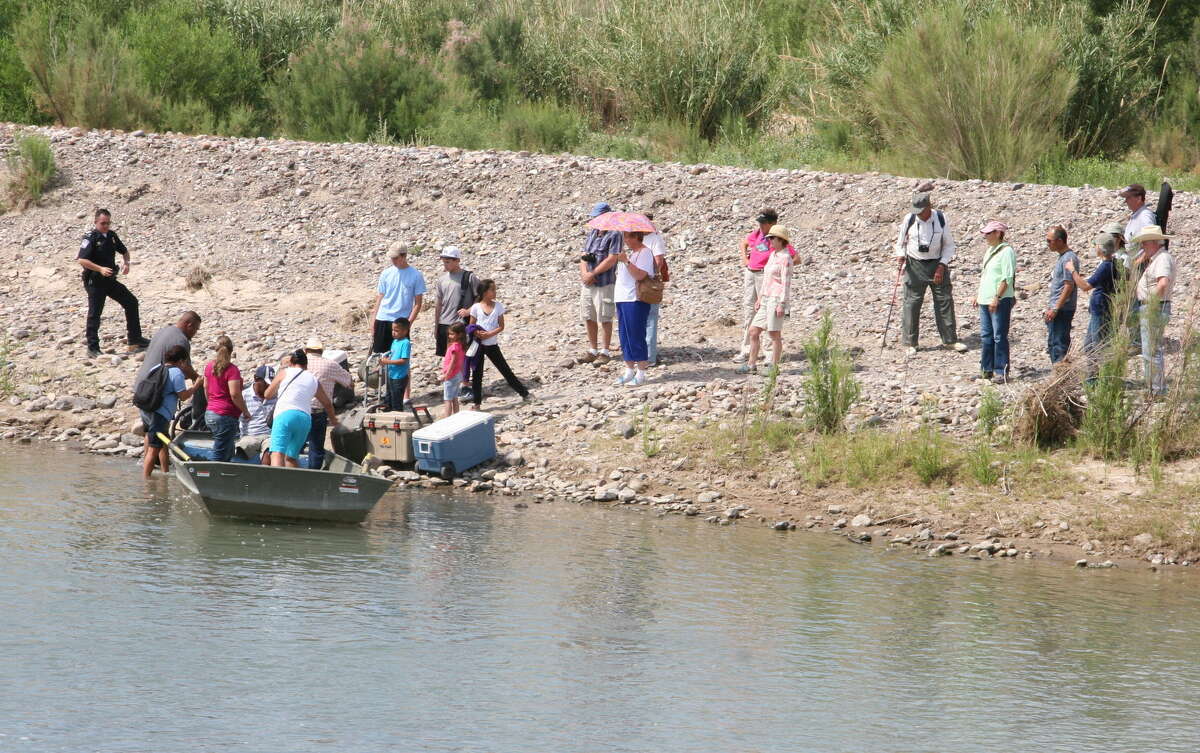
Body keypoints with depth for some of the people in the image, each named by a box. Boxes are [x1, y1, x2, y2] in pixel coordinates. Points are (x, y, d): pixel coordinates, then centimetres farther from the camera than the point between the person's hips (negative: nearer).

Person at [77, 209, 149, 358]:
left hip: (110, 279, 7)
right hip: (95, 282, -7)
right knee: (95, 313, -4)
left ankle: (135, 339, 17)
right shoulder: (90, 237, -14)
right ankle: (93, 348, 2)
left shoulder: (111, 235, 8)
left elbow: (124, 251, 22)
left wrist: (126, 263, 0)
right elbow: (82, 260, -23)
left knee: (131, 302, 8)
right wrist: (100, 269, -32)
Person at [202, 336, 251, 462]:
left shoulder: (209, 366, 9)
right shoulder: (232, 369, -14)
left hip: (210, 413, 8)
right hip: (226, 416, -8)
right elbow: (234, 394, -20)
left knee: (229, 452, 19)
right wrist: (245, 411, -6)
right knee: (220, 456, -7)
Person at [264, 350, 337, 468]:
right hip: (305, 419, 5)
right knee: (291, 457, 19)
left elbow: (267, 395, 20)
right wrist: (333, 419, 57)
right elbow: (327, 404, 38)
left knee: (277, 454, -20)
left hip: (285, 414, -5)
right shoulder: (313, 380, 24)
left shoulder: (285, 373, 14)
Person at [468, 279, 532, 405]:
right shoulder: (476, 307, -3)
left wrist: (489, 334, -16)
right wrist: (476, 333, -19)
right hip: (478, 343, 0)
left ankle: (524, 393, 13)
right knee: (476, 373, 3)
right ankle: (477, 403, 11)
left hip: (492, 344, 1)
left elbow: (501, 326, -1)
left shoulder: (498, 306, 0)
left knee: (505, 370, 4)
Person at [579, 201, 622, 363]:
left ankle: (606, 351, 9)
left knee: (604, 318, 0)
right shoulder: (592, 233, 13)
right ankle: (592, 349, 21)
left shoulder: (614, 235, -9)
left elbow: (612, 259, -16)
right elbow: (584, 256, 10)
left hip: (604, 283, -7)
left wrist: (593, 274, -15)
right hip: (587, 283, 7)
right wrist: (584, 273, -9)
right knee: (589, 317, 11)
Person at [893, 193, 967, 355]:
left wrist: (942, 266, -7)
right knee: (912, 303, -3)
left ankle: (950, 340, 11)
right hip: (915, 266, -1)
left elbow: (949, 244, 3)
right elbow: (900, 242, 7)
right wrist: (901, 255, -14)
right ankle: (909, 343, 4)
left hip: (937, 264, 1)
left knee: (945, 300, 2)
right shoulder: (909, 220, -6)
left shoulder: (941, 219, -6)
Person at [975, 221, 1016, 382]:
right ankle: (986, 369, 19)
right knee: (985, 336, 12)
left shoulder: (1006, 251, -12)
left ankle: (1001, 372, -2)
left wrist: (996, 297, -21)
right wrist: (979, 295, 19)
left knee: (999, 337, -6)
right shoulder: (989, 251, 16)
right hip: (985, 301, 9)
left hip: (1000, 301, -9)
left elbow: (1007, 278, -17)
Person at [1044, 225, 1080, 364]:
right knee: (1052, 346, 13)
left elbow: (1069, 286, -19)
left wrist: (1055, 309, -21)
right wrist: (1050, 308, 20)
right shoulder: (1061, 258, 17)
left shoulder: (1069, 258, -14)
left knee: (1059, 345, -10)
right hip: (1055, 310, 10)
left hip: (1062, 310, -10)